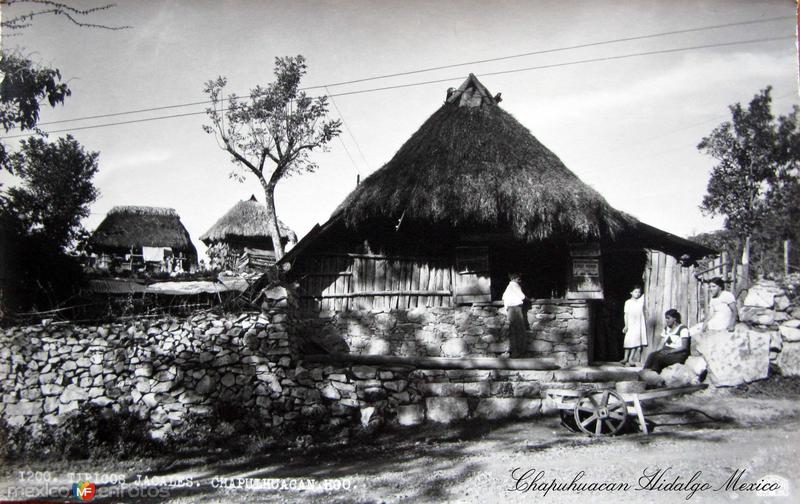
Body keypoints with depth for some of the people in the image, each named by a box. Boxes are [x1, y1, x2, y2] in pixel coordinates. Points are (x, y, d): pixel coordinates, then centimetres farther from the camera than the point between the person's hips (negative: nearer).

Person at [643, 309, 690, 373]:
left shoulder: (683, 329, -5)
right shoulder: (666, 329, 18)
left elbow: (684, 346, -13)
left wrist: (669, 351, -22)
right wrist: (661, 350, -9)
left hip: (678, 354, -6)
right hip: (666, 351, 6)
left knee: (658, 357, -33)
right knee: (652, 355, -25)